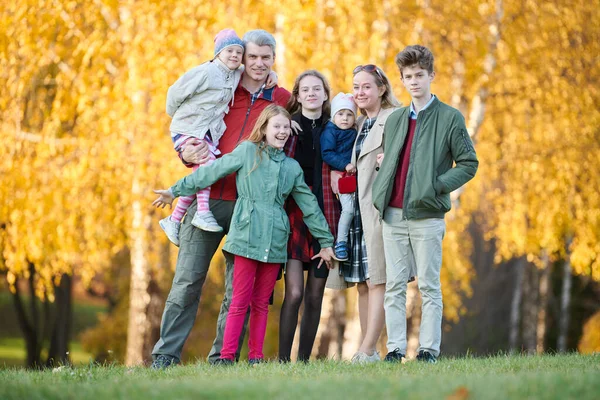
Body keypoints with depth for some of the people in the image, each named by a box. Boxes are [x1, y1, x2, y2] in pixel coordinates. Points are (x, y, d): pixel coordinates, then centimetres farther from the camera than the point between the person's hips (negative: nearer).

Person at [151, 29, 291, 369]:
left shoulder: (282, 100, 9)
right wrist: (187, 153, -8)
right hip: (209, 197, -1)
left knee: (239, 287, 1)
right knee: (188, 280, -3)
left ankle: (223, 358, 7)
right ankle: (166, 354, 0)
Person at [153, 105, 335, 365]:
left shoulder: (292, 167, 14)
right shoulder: (247, 152, 4)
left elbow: (309, 205, 19)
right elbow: (211, 172, 6)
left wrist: (326, 242, 21)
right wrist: (175, 191, 8)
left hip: (275, 241, 3)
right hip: (247, 235, -3)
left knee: (261, 302, 6)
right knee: (241, 300, -6)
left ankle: (256, 357, 10)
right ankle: (226, 355, -5)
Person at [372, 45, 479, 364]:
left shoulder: (449, 118, 0)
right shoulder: (395, 119, 16)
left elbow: (469, 164, -1)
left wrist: (436, 185, -12)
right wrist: (380, 192, 7)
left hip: (427, 216, -5)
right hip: (393, 215, 5)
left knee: (429, 286, 0)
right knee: (394, 285, 4)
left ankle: (429, 348, 3)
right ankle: (395, 348, 8)